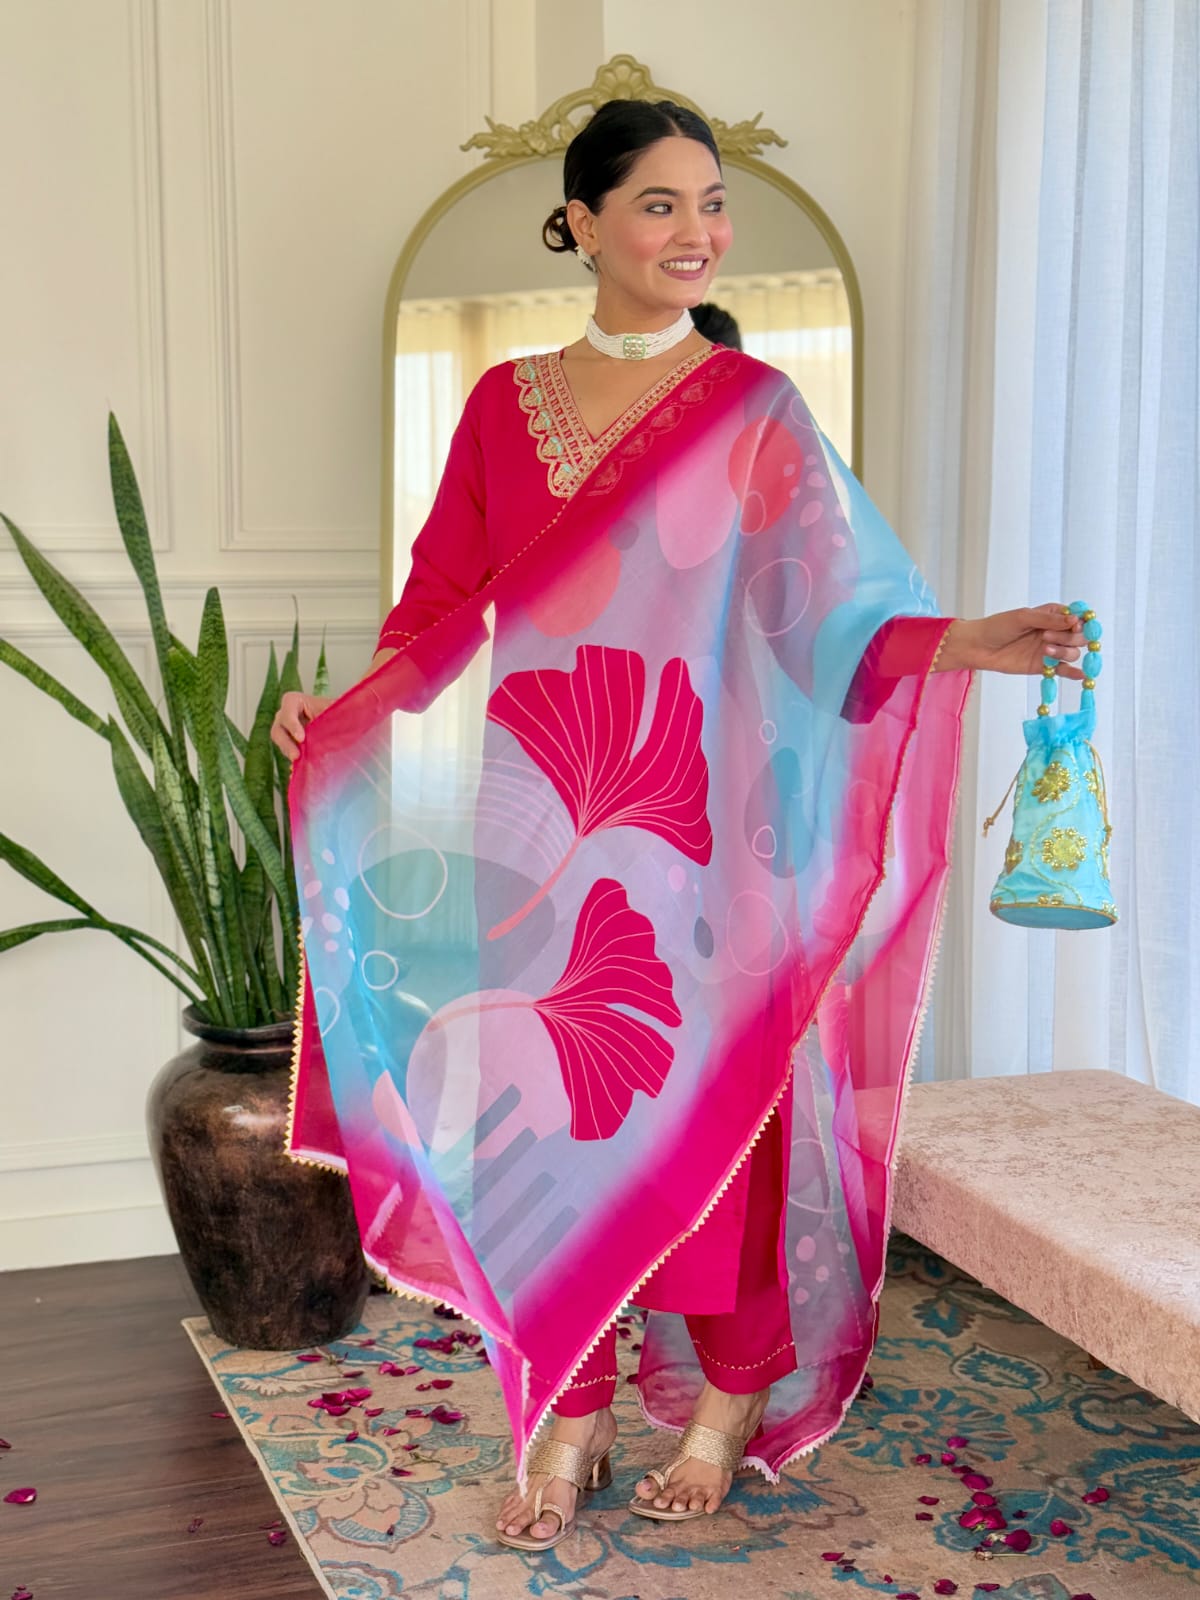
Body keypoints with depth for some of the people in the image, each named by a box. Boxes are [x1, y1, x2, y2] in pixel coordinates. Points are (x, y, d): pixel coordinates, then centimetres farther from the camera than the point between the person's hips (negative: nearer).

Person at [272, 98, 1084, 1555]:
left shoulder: (751, 407, 1)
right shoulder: (505, 403, 9)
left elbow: (821, 610, -7)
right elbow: (444, 604, 10)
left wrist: (958, 644, -24)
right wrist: (344, 713, -5)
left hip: (696, 806, -2)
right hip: (536, 809, 3)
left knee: (705, 1095, 1)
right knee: (542, 1099, 5)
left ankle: (722, 1408, 20)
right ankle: (562, 1418, 19)